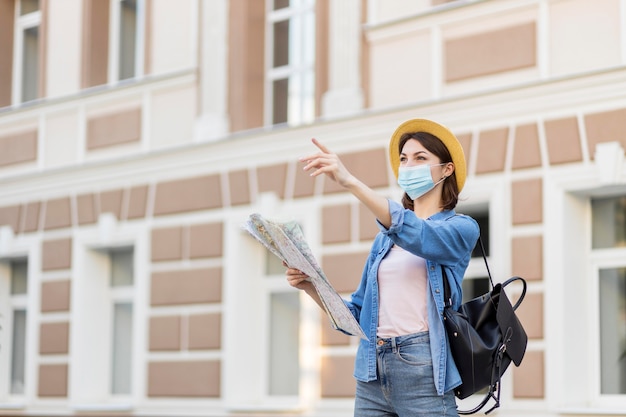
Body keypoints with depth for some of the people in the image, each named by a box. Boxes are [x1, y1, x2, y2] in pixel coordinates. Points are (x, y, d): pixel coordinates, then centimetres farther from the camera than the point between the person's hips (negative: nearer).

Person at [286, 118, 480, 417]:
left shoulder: (461, 227, 2)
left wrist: (349, 181, -30)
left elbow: (417, 235, -21)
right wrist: (312, 287, -1)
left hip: (422, 370, -5)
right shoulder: (385, 238, 19)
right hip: (371, 372, 5)